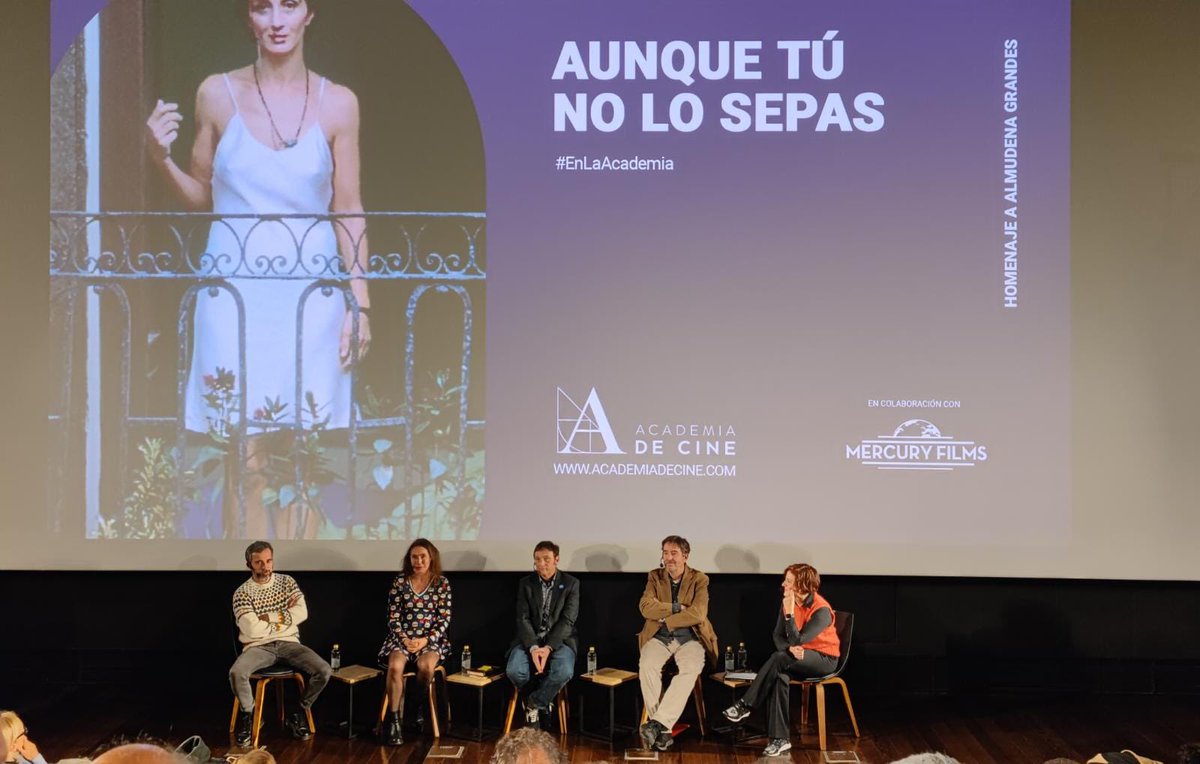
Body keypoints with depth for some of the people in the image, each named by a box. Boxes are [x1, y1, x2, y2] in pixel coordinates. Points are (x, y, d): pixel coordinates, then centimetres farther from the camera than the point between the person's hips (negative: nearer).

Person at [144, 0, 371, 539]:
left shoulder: (338, 103, 1)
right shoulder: (217, 94, 2)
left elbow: (349, 211, 3)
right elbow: (201, 198, 10)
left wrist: (360, 300, 0)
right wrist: (161, 158, -8)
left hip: (311, 292, 0)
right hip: (235, 291, 0)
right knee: (244, 456, 1)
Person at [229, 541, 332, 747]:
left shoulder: (287, 581, 7)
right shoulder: (242, 592, -3)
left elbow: (301, 613, -5)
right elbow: (252, 629, -14)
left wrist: (267, 617, -8)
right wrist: (283, 615, -4)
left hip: (288, 643, 2)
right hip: (259, 647, -2)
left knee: (324, 670, -21)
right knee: (236, 673, -34)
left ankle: (298, 714, 3)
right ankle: (247, 715, -4)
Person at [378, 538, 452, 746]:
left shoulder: (441, 583, 2)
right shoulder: (400, 581, 4)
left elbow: (444, 620, -1)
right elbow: (393, 617, 3)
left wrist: (426, 640, -15)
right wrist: (404, 639, -13)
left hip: (431, 639, -1)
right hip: (402, 638, 1)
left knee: (426, 665, -34)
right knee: (395, 666, -32)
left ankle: (419, 708, -5)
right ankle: (394, 721, -24)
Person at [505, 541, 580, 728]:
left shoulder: (571, 584, 0)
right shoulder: (526, 584, 6)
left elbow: (568, 620, -7)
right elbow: (523, 619, -2)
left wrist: (548, 647, -21)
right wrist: (533, 647, -20)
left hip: (559, 639, -1)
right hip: (530, 639, 1)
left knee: (564, 671, -33)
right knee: (514, 671, -28)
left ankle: (534, 703, -4)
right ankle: (543, 701, 4)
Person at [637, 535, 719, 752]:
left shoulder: (699, 580, 1)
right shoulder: (655, 577, 7)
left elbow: (698, 614, -13)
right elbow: (646, 607, -8)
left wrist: (665, 619, -11)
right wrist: (677, 608, -13)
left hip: (689, 638, -1)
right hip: (659, 637, 1)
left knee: (691, 669, -33)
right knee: (647, 666, -30)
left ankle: (657, 723, -34)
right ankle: (663, 730, -26)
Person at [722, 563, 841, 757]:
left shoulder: (821, 610, -21)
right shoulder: (787, 602, -1)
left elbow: (796, 640, -27)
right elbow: (778, 635, 1)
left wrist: (789, 613, -34)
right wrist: (790, 648, -20)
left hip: (824, 659, -6)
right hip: (798, 656, 6)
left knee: (779, 658, -33)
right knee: (780, 677, -30)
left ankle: (745, 705, -27)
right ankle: (780, 739, -31)